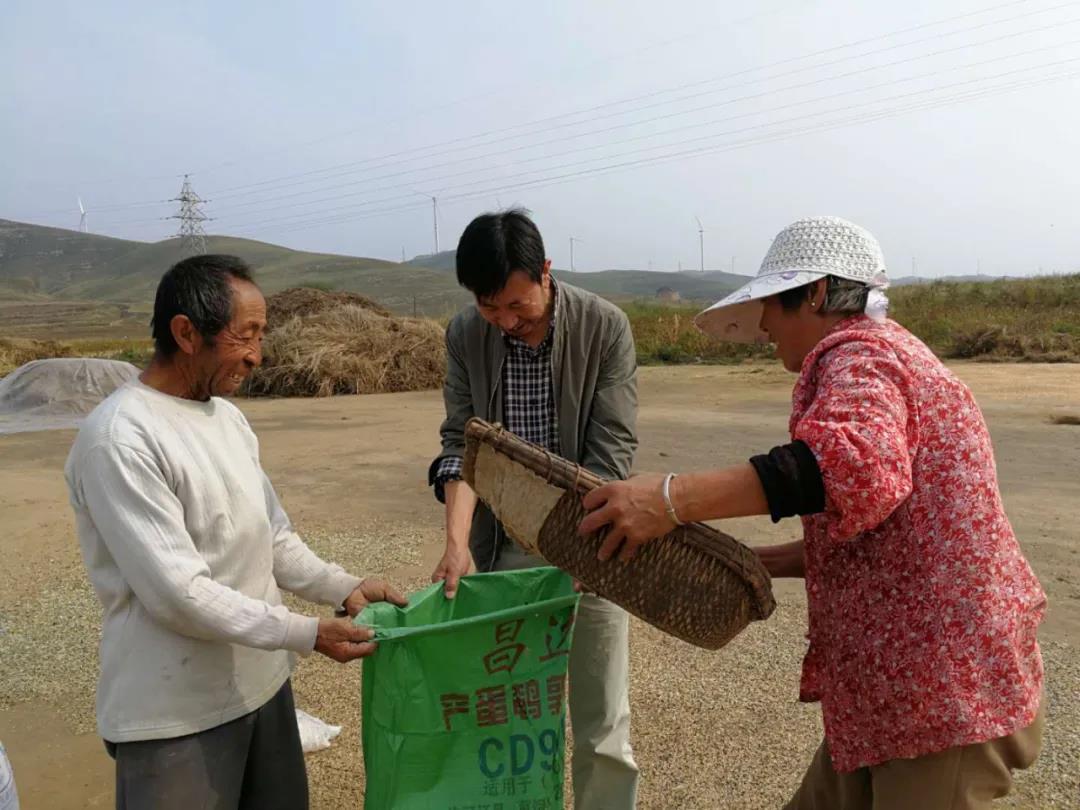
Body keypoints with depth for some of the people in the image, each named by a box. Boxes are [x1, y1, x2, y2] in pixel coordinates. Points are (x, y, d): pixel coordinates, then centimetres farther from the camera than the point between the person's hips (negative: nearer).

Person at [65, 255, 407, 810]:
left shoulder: (226, 415, 5)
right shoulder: (119, 439, -21)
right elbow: (176, 592, -24)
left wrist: (343, 588, -4)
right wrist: (306, 634, -22)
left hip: (260, 683, 8)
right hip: (176, 713, -8)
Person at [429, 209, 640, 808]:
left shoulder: (605, 327, -11)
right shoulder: (464, 336, -3)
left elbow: (610, 449, -12)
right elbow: (461, 443, -4)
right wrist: (456, 543, -17)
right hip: (504, 547, 2)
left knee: (602, 730, 6)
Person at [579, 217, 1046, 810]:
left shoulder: (857, 353, -15)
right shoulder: (881, 352, 18)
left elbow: (856, 463, -38)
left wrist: (674, 498, -39)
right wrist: (762, 562, 11)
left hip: (946, 685, -10)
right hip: (910, 674, 10)